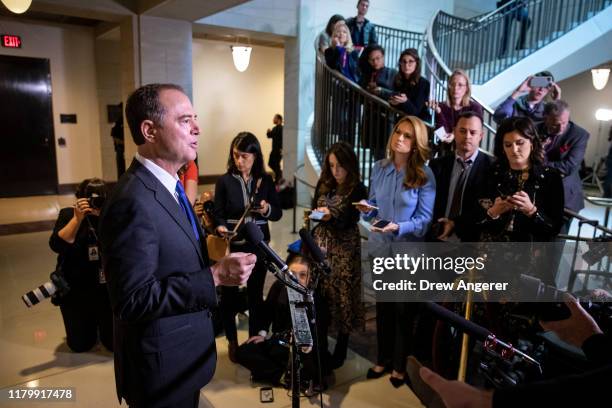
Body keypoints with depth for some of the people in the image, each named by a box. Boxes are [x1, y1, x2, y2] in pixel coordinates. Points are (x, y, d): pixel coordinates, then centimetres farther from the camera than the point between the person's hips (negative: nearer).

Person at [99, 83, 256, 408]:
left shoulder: (166, 184, 4)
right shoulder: (133, 202, -28)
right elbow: (133, 299, -29)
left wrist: (208, 248, 1)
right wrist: (215, 276, -29)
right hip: (162, 367, -9)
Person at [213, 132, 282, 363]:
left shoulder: (266, 180, 0)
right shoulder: (224, 181, -5)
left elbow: (278, 213, 3)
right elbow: (218, 214, -5)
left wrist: (267, 209, -19)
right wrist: (220, 227, -26)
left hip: (258, 246, 1)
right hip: (232, 247, -1)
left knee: (256, 295, 12)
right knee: (229, 295, 8)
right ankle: (232, 341, 29)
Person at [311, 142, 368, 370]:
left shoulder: (357, 189, -8)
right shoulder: (323, 185, 6)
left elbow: (349, 222, -17)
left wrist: (331, 216, -33)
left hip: (344, 249, -4)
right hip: (321, 244, 4)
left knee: (342, 295, 3)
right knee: (319, 293, 6)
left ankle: (340, 350, 19)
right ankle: (320, 345, 22)